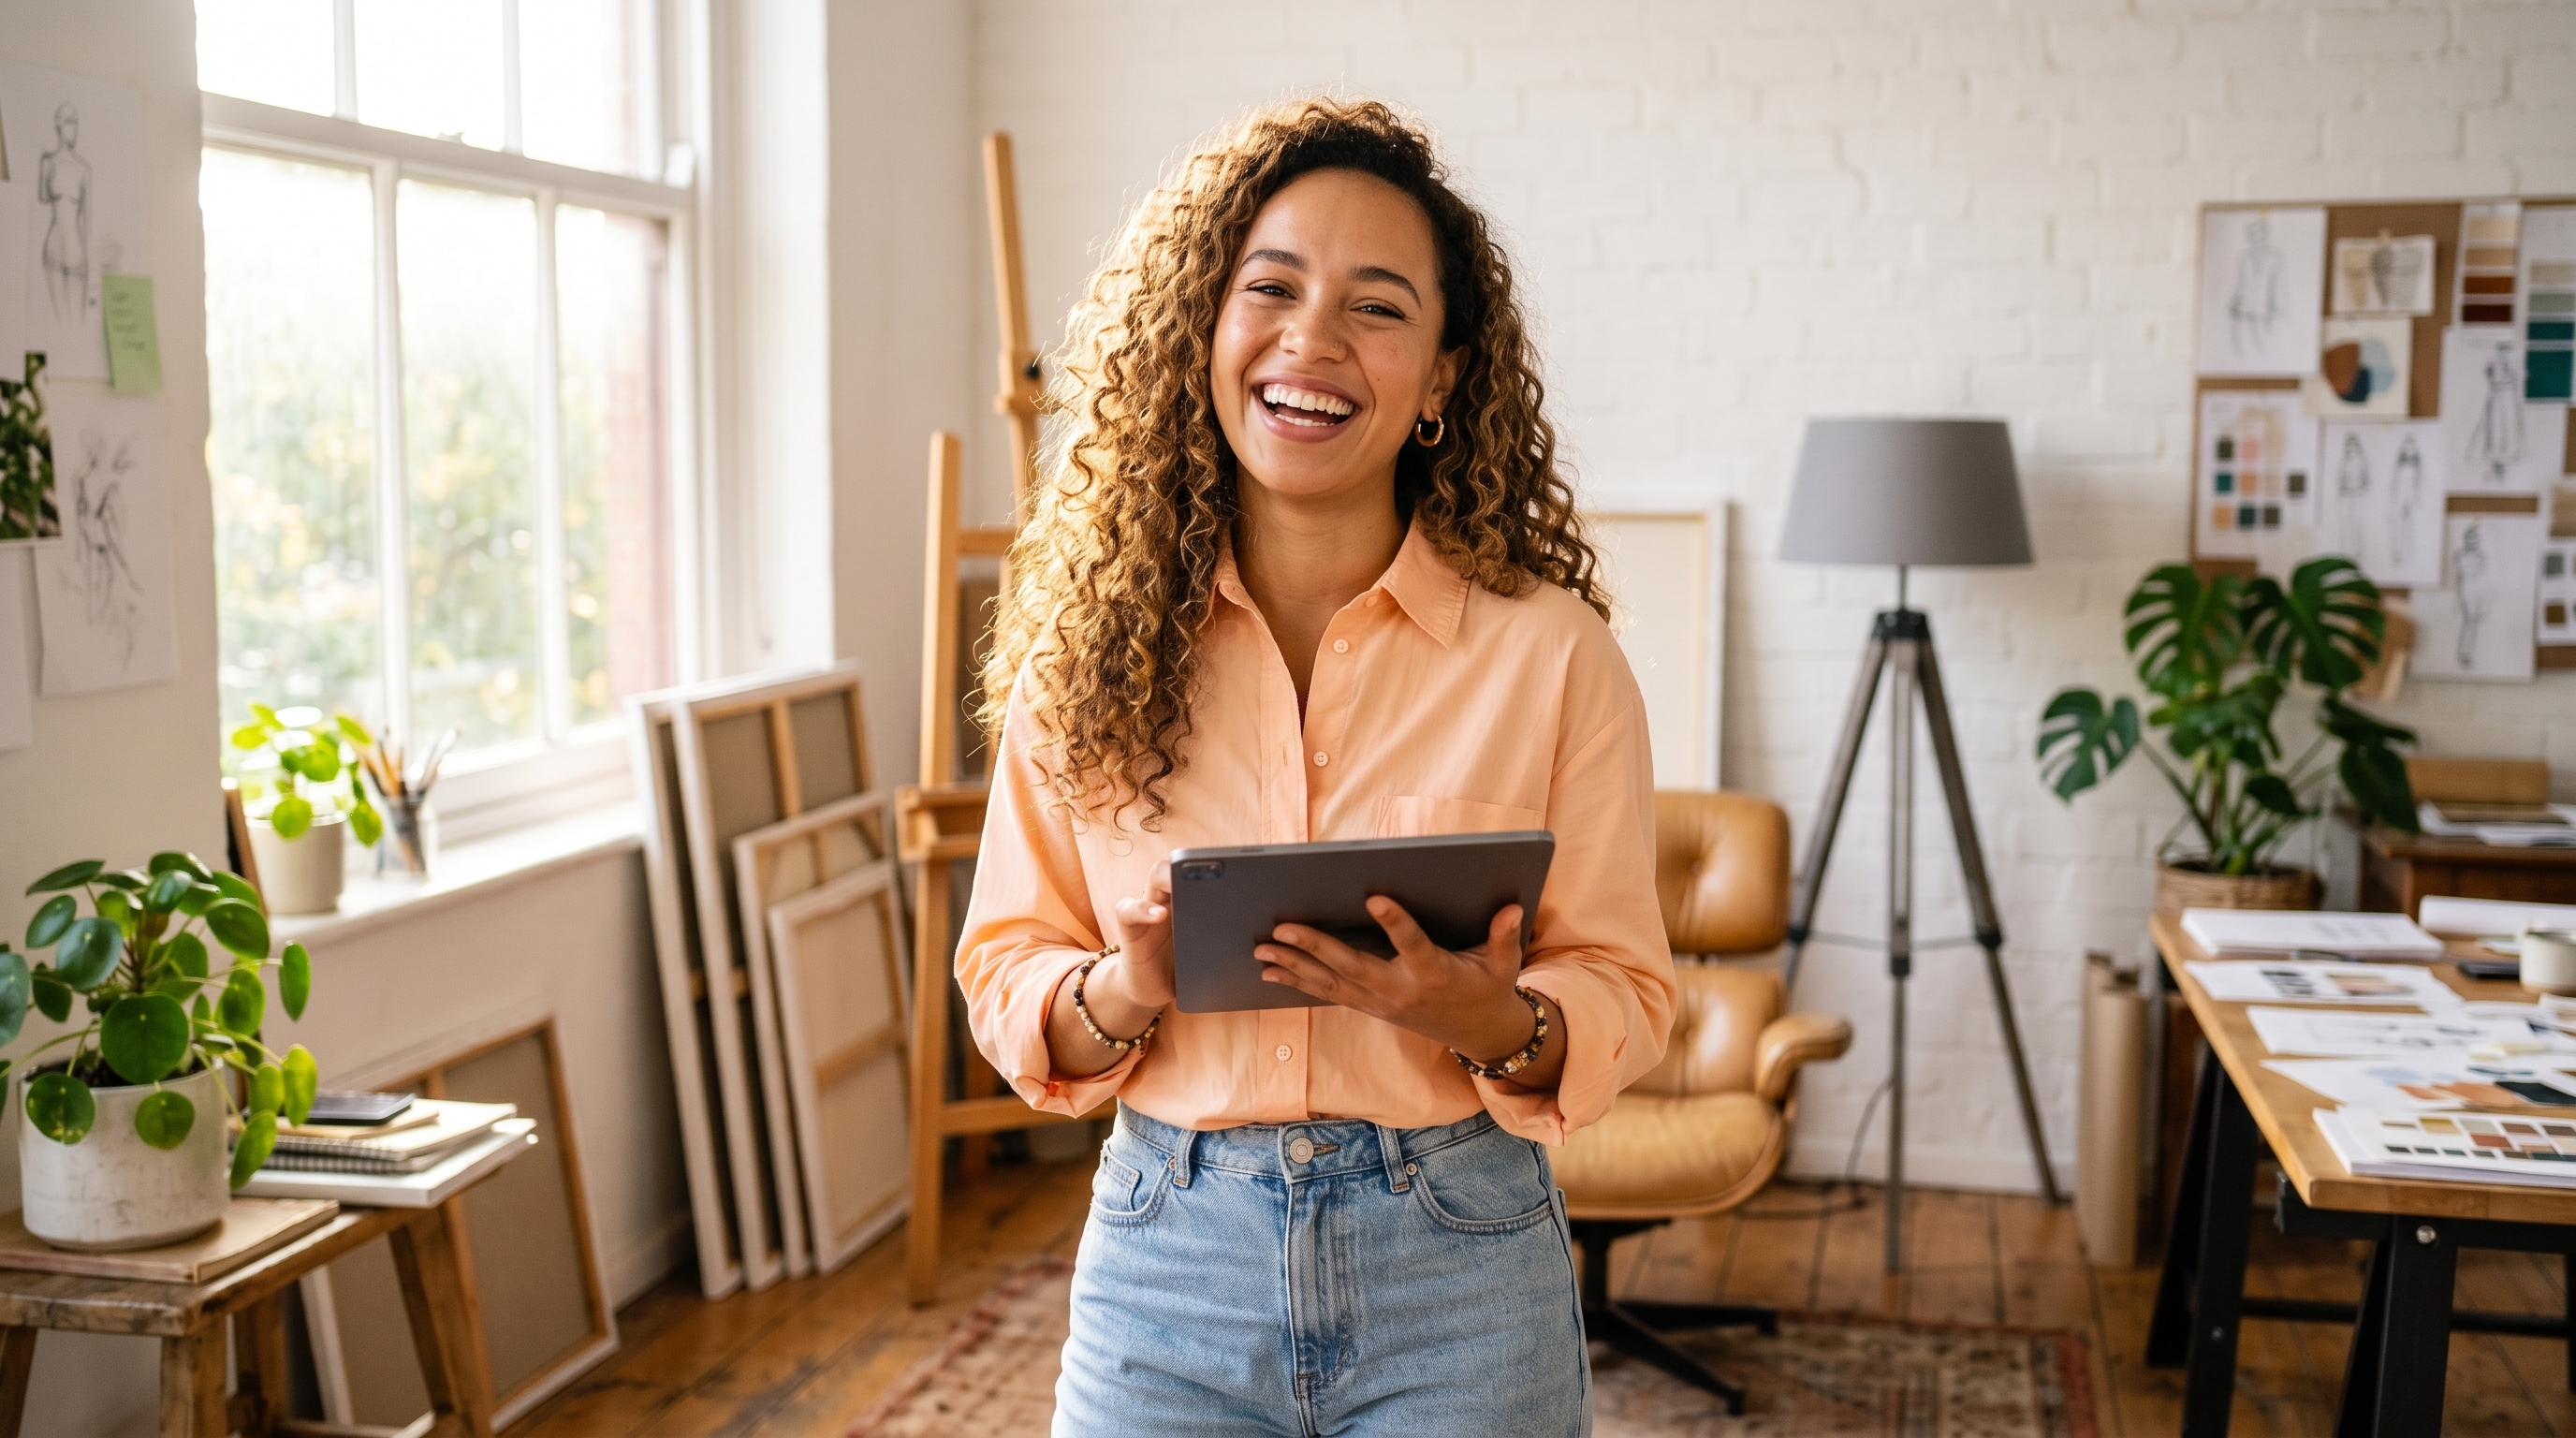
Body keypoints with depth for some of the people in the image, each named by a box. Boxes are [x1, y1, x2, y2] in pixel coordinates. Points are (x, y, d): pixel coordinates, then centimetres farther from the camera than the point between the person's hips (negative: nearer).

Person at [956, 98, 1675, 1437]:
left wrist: (1495, 1024, -21)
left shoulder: (1550, 654, -6)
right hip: (1164, 1263, 1)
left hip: (1457, 1274, -1)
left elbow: (1622, 988, -2)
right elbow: (1003, 974, 3)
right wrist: (1124, 990, -17)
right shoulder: (1086, 647, -1)